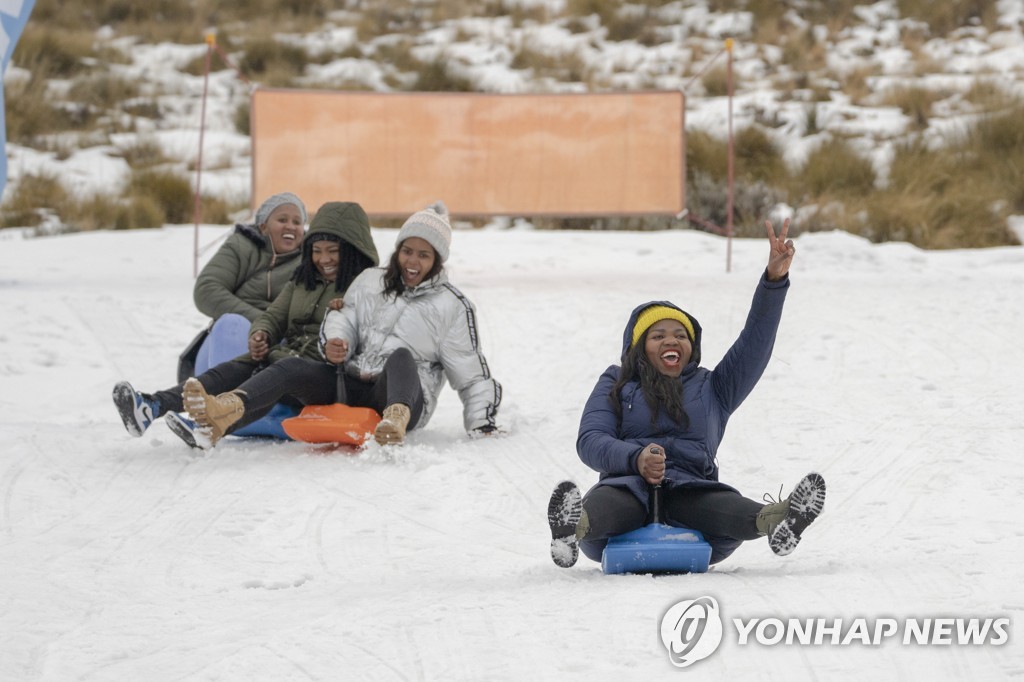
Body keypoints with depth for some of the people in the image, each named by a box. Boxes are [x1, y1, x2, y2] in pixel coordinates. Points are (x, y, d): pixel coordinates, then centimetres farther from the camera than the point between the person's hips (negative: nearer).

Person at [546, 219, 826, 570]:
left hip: (689, 491, 2)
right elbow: (590, 441, 7)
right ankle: (576, 526, -74)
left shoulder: (712, 388, 31)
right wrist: (635, 458, -16)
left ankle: (774, 521, -68)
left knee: (726, 506, -36)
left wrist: (774, 279, 5)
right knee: (609, 501, -41)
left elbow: (755, 342, 19)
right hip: (628, 484, -2)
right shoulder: (616, 384, 24)